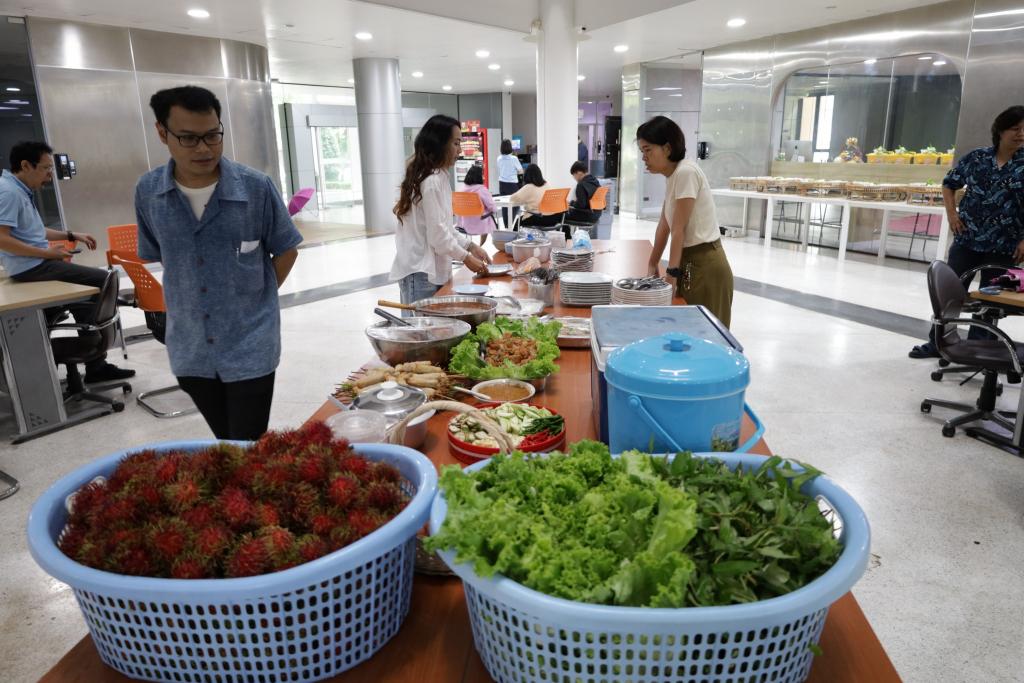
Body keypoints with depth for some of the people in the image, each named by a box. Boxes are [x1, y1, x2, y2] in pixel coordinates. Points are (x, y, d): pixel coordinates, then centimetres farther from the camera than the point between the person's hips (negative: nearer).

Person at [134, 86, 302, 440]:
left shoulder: (256, 187, -12)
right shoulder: (147, 192, -3)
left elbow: (285, 251, 0)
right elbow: (156, 256, 11)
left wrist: (253, 300, 1)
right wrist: (188, 300, 7)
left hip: (251, 345, -3)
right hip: (190, 349, 3)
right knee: (225, 446, 20)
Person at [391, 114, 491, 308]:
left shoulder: (440, 177, 13)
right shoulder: (431, 182, -16)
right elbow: (437, 234, -17)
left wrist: (471, 246, 10)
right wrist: (466, 257, -7)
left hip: (433, 269, 9)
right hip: (420, 272, -9)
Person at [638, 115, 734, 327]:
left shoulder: (686, 172, -16)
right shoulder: (672, 176, 12)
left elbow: (679, 229, -18)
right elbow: (664, 225, 15)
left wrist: (672, 273, -17)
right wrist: (652, 265, 15)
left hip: (705, 266, -9)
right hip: (690, 263, 9)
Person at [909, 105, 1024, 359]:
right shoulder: (978, 157, 2)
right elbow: (949, 183, 14)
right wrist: (951, 213, 2)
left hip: (1003, 246, -2)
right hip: (966, 239, 2)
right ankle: (937, 342, 18)